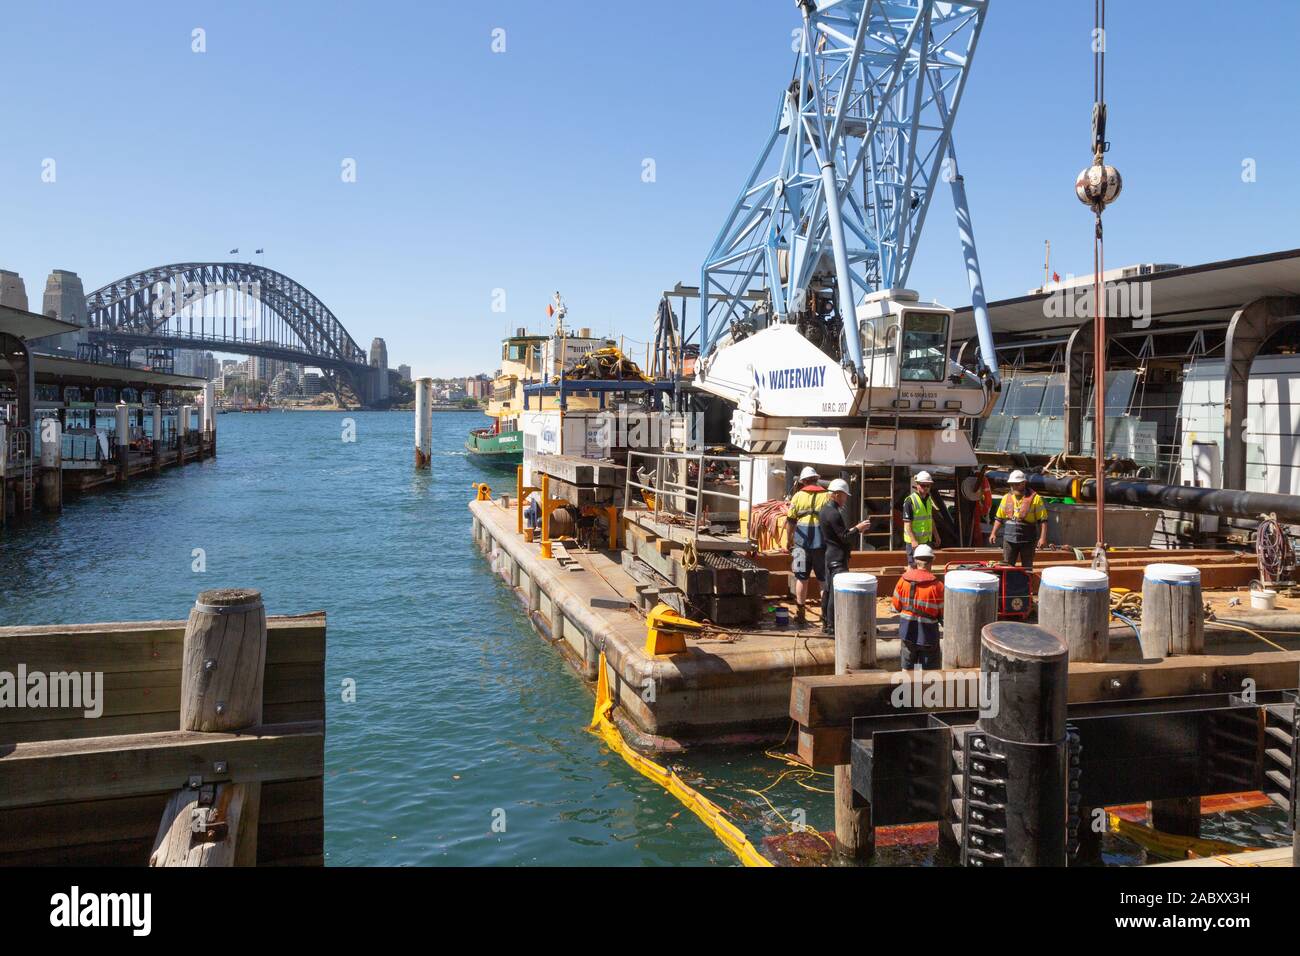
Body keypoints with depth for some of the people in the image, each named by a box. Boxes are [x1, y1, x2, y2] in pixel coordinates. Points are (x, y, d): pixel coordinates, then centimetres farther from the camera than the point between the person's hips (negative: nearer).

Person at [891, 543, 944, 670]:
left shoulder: (903, 580, -6)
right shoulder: (936, 585, -15)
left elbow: (896, 607, 2)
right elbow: (943, 613, -9)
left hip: (908, 631, 3)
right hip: (928, 633, -3)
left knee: (906, 668, 17)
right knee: (930, 670, 10)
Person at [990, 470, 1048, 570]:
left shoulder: (1035, 498, -4)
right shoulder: (1006, 498, 9)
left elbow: (1043, 520, -6)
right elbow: (999, 518, 14)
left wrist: (1043, 538, -14)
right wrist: (994, 533, 3)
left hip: (1028, 540, -3)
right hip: (1009, 539, 3)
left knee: (1027, 569, 6)